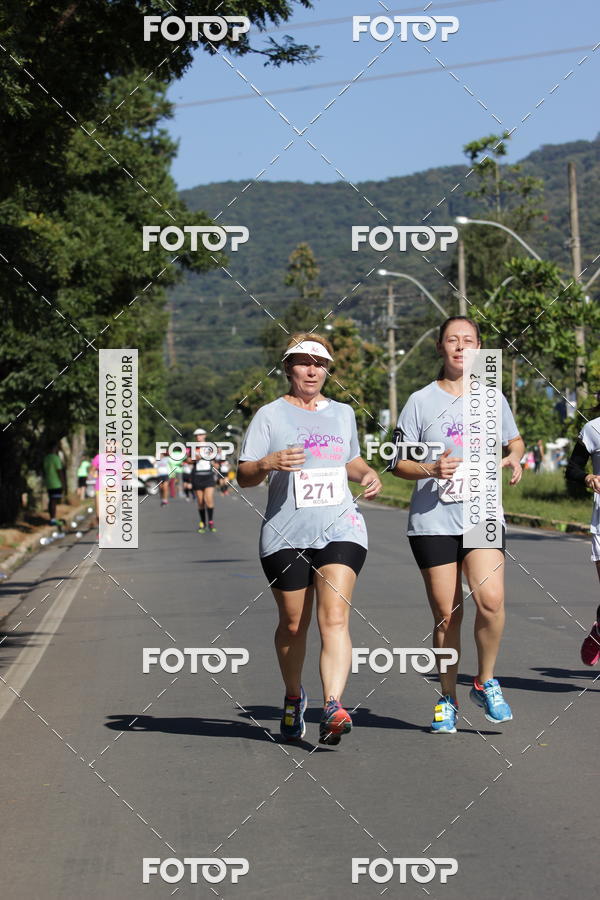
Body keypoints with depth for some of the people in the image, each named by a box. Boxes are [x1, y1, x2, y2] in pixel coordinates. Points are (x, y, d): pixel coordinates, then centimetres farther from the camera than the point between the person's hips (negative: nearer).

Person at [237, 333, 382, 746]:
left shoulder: (343, 413, 16)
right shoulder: (270, 415, 5)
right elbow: (244, 476, 1)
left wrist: (369, 474, 11)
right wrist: (269, 463, -20)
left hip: (340, 530, 1)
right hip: (285, 536, -1)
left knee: (335, 617, -16)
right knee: (293, 624, 7)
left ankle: (333, 707, -26)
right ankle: (294, 697, 32)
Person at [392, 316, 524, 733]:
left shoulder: (493, 398, 10)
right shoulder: (421, 401, 3)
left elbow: (515, 440, 26)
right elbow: (398, 462, 5)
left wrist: (514, 458, 3)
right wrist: (432, 470, -14)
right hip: (433, 521, -1)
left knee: (491, 599, -19)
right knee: (447, 614, 0)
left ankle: (486, 683, 3)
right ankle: (447, 698, 18)